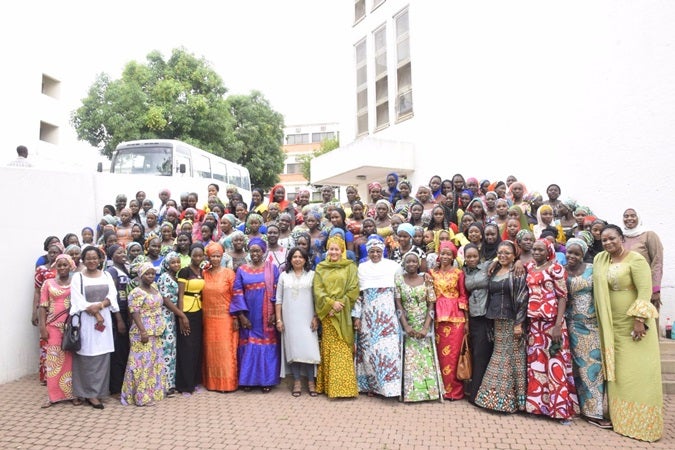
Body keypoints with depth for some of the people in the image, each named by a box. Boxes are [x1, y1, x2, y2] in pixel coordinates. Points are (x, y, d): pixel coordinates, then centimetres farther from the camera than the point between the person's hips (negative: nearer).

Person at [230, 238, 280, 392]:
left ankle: (266, 380, 11)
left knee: (266, 344, 2)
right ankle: (248, 379, 16)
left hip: (266, 315, -1)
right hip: (248, 314, 1)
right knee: (248, 345, 5)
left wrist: (275, 313, -9)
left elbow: (278, 291, -1)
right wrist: (241, 315, -8)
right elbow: (237, 293, 0)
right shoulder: (242, 270, 5)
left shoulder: (272, 268, 2)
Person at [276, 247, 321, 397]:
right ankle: (297, 381, 12)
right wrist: (279, 320, 1)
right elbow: (278, 299, 7)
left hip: (307, 319, -1)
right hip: (289, 319, 1)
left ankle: (311, 381, 7)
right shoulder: (284, 276, 8)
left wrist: (316, 317, -5)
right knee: (293, 348, 2)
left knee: (309, 348, -4)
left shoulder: (312, 275, 4)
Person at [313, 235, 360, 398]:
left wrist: (340, 305, -12)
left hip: (343, 314, -2)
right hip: (327, 314, 2)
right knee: (328, 348, 2)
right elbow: (317, 290, 2)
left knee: (343, 350, -2)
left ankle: (344, 386, 2)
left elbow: (353, 289, -3)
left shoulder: (350, 267, 5)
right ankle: (329, 385, 10)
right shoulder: (320, 268, 11)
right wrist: (331, 303, -12)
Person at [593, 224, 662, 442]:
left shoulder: (635, 259, -11)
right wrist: (602, 321, 10)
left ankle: (643, 422, 11)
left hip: (634, 322, -6)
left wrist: (639, 320, -22)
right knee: (617, 372, 11)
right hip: (612, 324, 6)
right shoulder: (600, 259, 8)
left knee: (638, 372, 0)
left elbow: (645, 291, -16)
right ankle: (620, 418, 22)